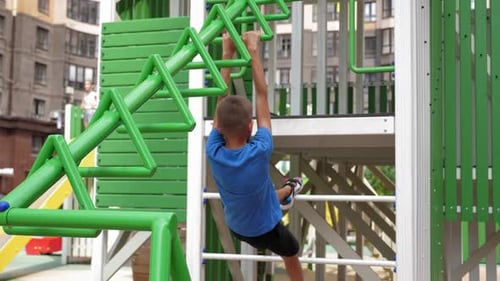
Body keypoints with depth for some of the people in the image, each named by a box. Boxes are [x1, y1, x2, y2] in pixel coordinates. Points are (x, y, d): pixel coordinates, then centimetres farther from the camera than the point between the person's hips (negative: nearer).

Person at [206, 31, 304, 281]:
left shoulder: (213, 153, -29)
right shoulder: (259, 153, -38)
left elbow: (221, 99, -21)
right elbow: (262, 96, -31)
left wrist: (227, 54, -19)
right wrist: (253, 50, -25)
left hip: (235, 227, 4)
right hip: (266, 230, -4)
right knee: (291, 253, 28)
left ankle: (286, 192, 64)